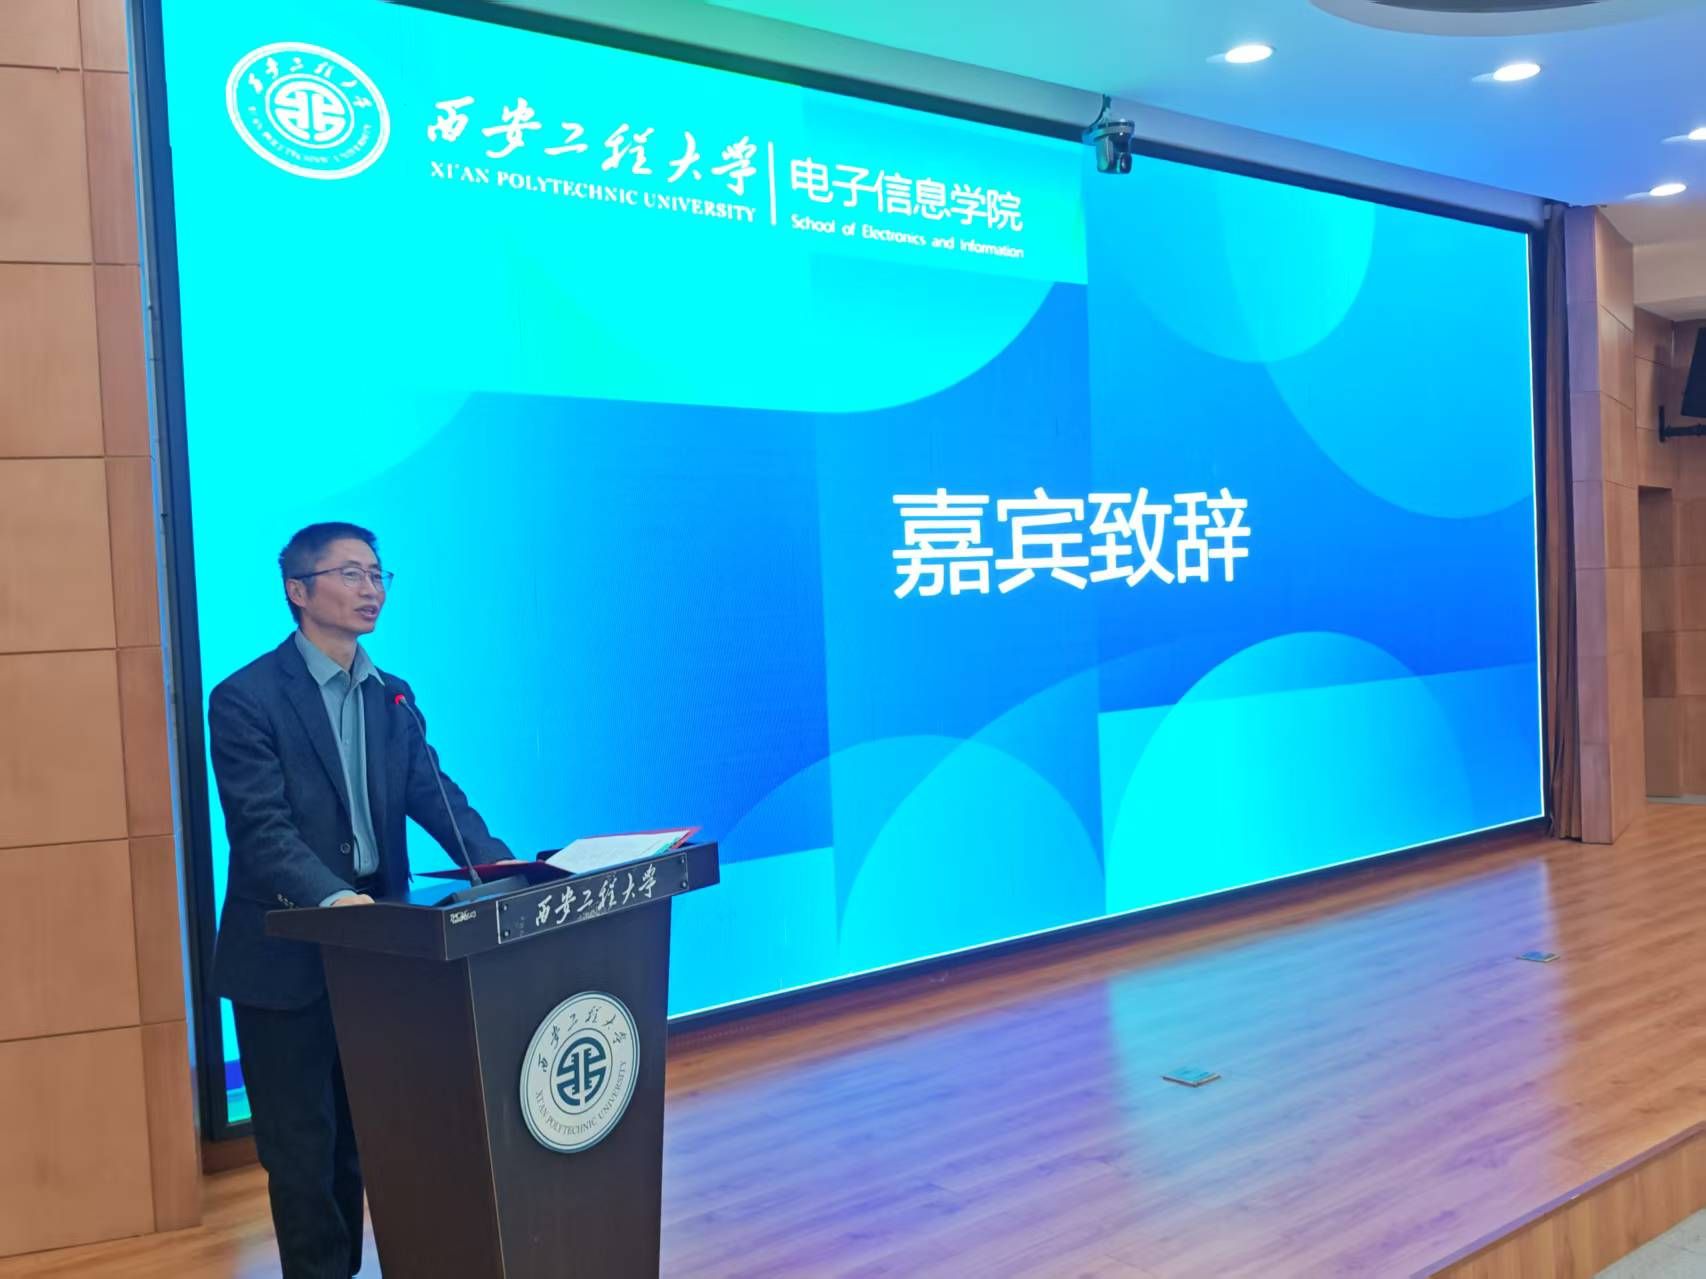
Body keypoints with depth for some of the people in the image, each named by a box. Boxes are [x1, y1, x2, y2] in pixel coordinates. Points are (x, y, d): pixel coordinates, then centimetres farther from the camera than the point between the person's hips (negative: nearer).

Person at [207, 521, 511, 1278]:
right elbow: (262, 827, -20)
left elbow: (434, 795, -1)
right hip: (286, 951, -6)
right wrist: (331, 898, -35)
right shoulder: (247, 697, -12)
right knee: (302, 1143, 6)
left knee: (364, 1132, 16)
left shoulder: (391, 696, 8)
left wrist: (499, 865, -18)